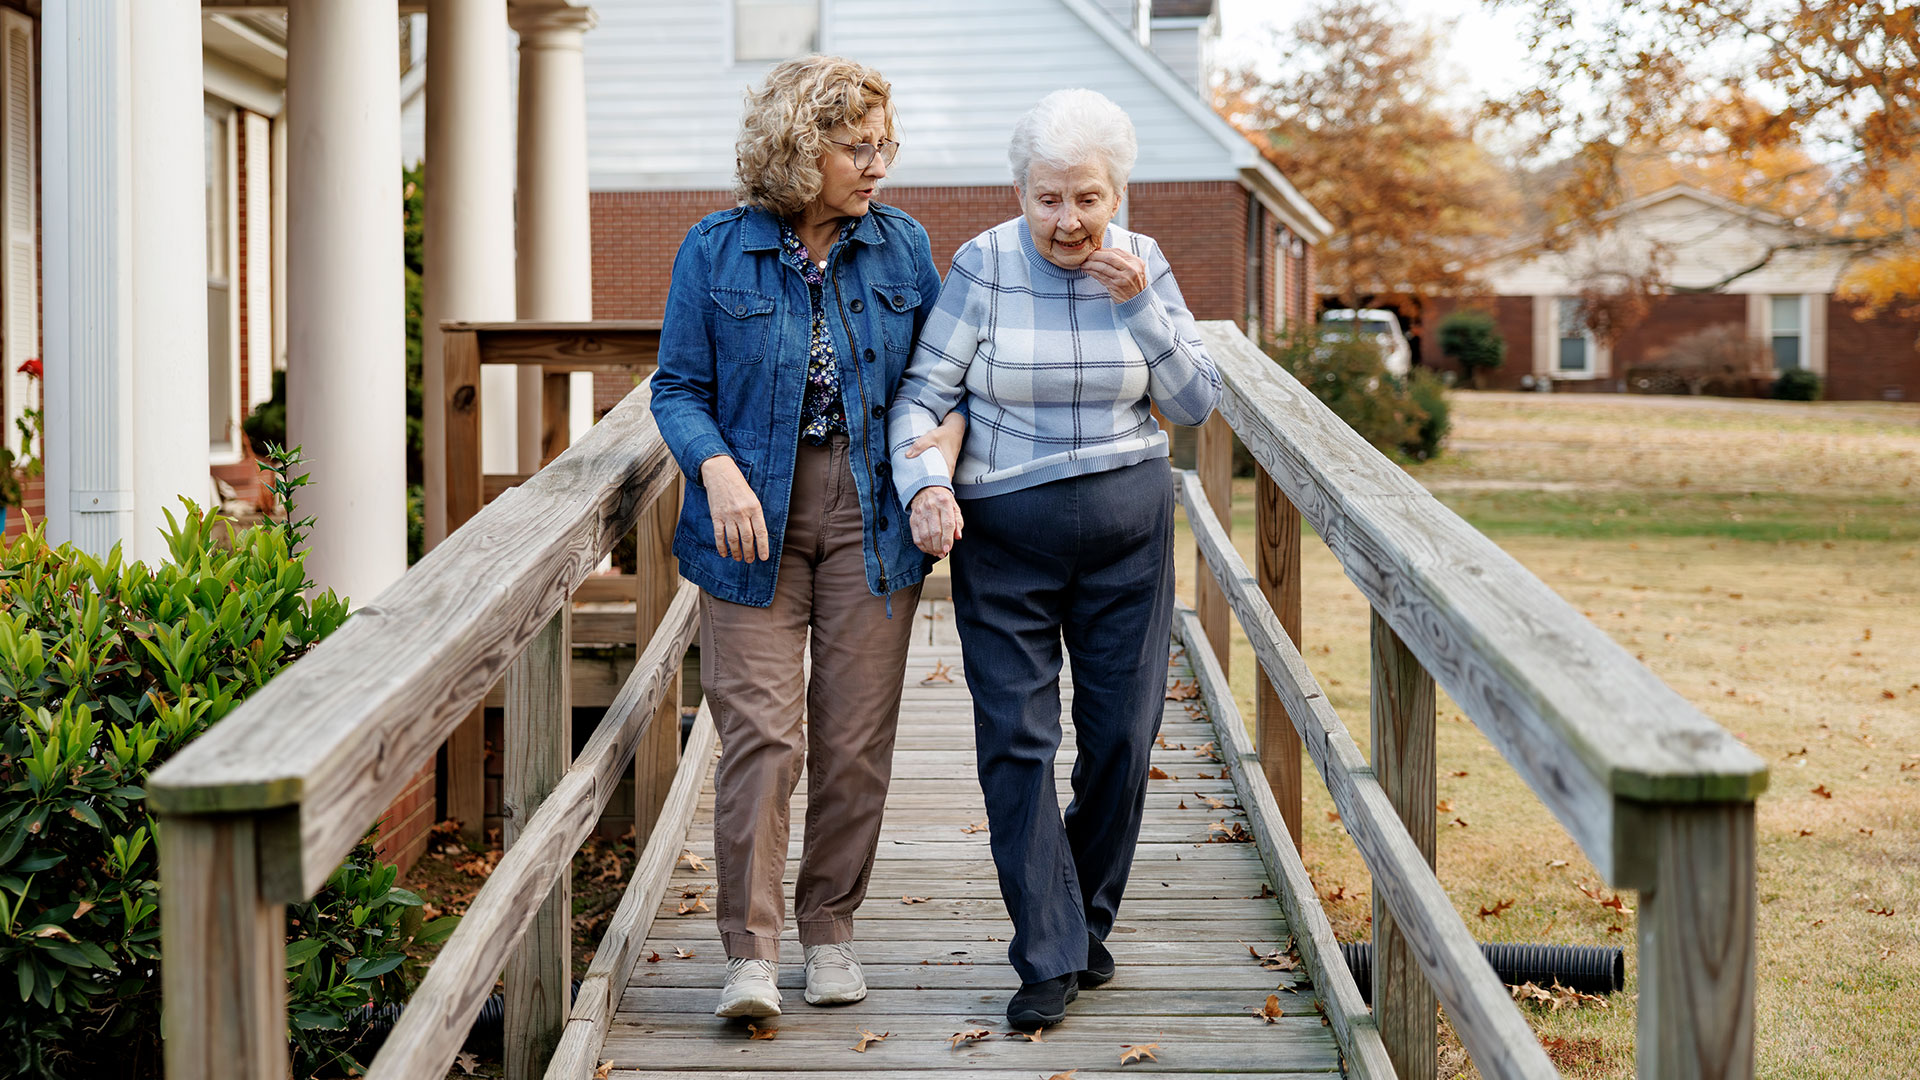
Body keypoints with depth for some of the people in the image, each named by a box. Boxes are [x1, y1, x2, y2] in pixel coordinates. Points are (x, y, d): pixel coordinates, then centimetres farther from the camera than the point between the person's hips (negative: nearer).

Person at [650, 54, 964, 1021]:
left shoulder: (903, 246, 6)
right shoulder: (716, 250, -2)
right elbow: (678, 387, 0)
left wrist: (950, 427, -8)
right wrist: (718, 467, -18)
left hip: (869, 515, 3)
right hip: (755, 518, -2)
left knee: (856, 737, 5)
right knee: (760, 732, -9)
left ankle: (830, 928, 20)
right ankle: (750, 951, -4)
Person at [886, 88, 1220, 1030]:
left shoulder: (1143, 266, 0)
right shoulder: (982, 266, -8)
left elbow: (1196, 404, -1)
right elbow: (923, 391, -6)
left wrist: (1141, 307, -14)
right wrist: (923, 483, -24)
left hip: (1127, 526, 2)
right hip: (1003, 530, -2)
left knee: (1121, 733, 7)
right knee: (1015, 737, -6)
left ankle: (1087, 924, 27)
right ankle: (1049, 956, 0)